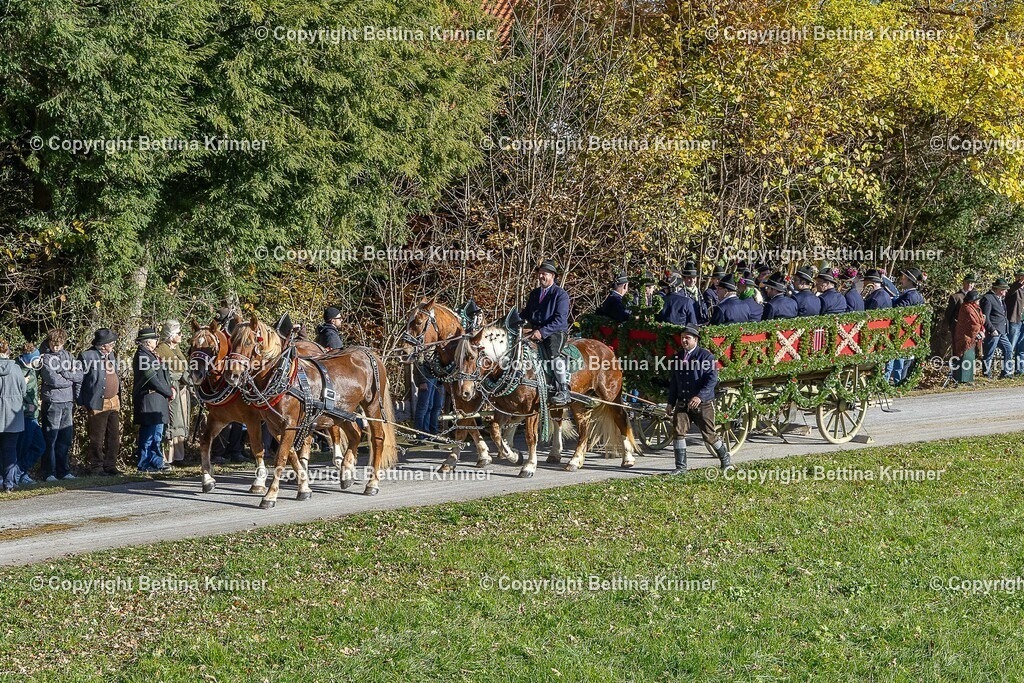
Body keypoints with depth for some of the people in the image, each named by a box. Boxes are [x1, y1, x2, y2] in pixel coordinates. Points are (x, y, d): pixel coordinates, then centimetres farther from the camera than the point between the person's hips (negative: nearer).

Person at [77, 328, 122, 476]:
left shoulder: (110, 355, 14)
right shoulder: (87, 356, -10)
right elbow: (78, 380, -8)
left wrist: (118, 397, 15)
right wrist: (82, 402, -9)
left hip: (114, 403, 7)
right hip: (98, 405, -7)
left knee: (114, 438, 9)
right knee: (97, 439, 0)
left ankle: (110, 466, 18)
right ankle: (96, 468, 7)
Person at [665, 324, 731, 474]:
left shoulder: (706, 356, -8)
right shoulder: (677, 357, 11)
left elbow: (712, 379, -16)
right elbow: (673, 382, 17)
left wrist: (700, 396, -27)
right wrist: (671, 403, 13)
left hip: (703, 403, -5)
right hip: (682, 403, 5)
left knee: (709, 434, 4)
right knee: (678, 432, -9)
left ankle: (725, 460, 27)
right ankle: (681, 467, -3)